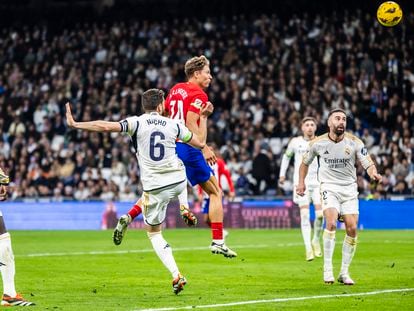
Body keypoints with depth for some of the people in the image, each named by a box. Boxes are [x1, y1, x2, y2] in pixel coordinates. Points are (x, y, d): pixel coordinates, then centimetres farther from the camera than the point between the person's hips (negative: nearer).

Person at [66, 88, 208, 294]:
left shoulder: (136, 123, -6)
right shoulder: (173, 125, 1)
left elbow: (106, 126, -18)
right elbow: (200, 143, 10)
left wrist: (74, 124, -12)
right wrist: (203, 118, 23)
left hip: (155, 188, -3)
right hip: (178, 181, 3)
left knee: (154, 233, 11)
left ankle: (176, 275, -3)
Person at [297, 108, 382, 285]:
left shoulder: (355, 143, -5)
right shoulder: (318, 143, -3)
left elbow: (368, 164, -9)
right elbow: (305, 162, 15)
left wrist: (374, 174, -30)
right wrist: (301, 182, 7)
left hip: (349, 188, 2)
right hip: (329, 187, -2)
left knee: (352, 229, -7)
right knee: (331, 223, -24)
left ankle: (344, 272, 8)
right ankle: (327, 268, -16)